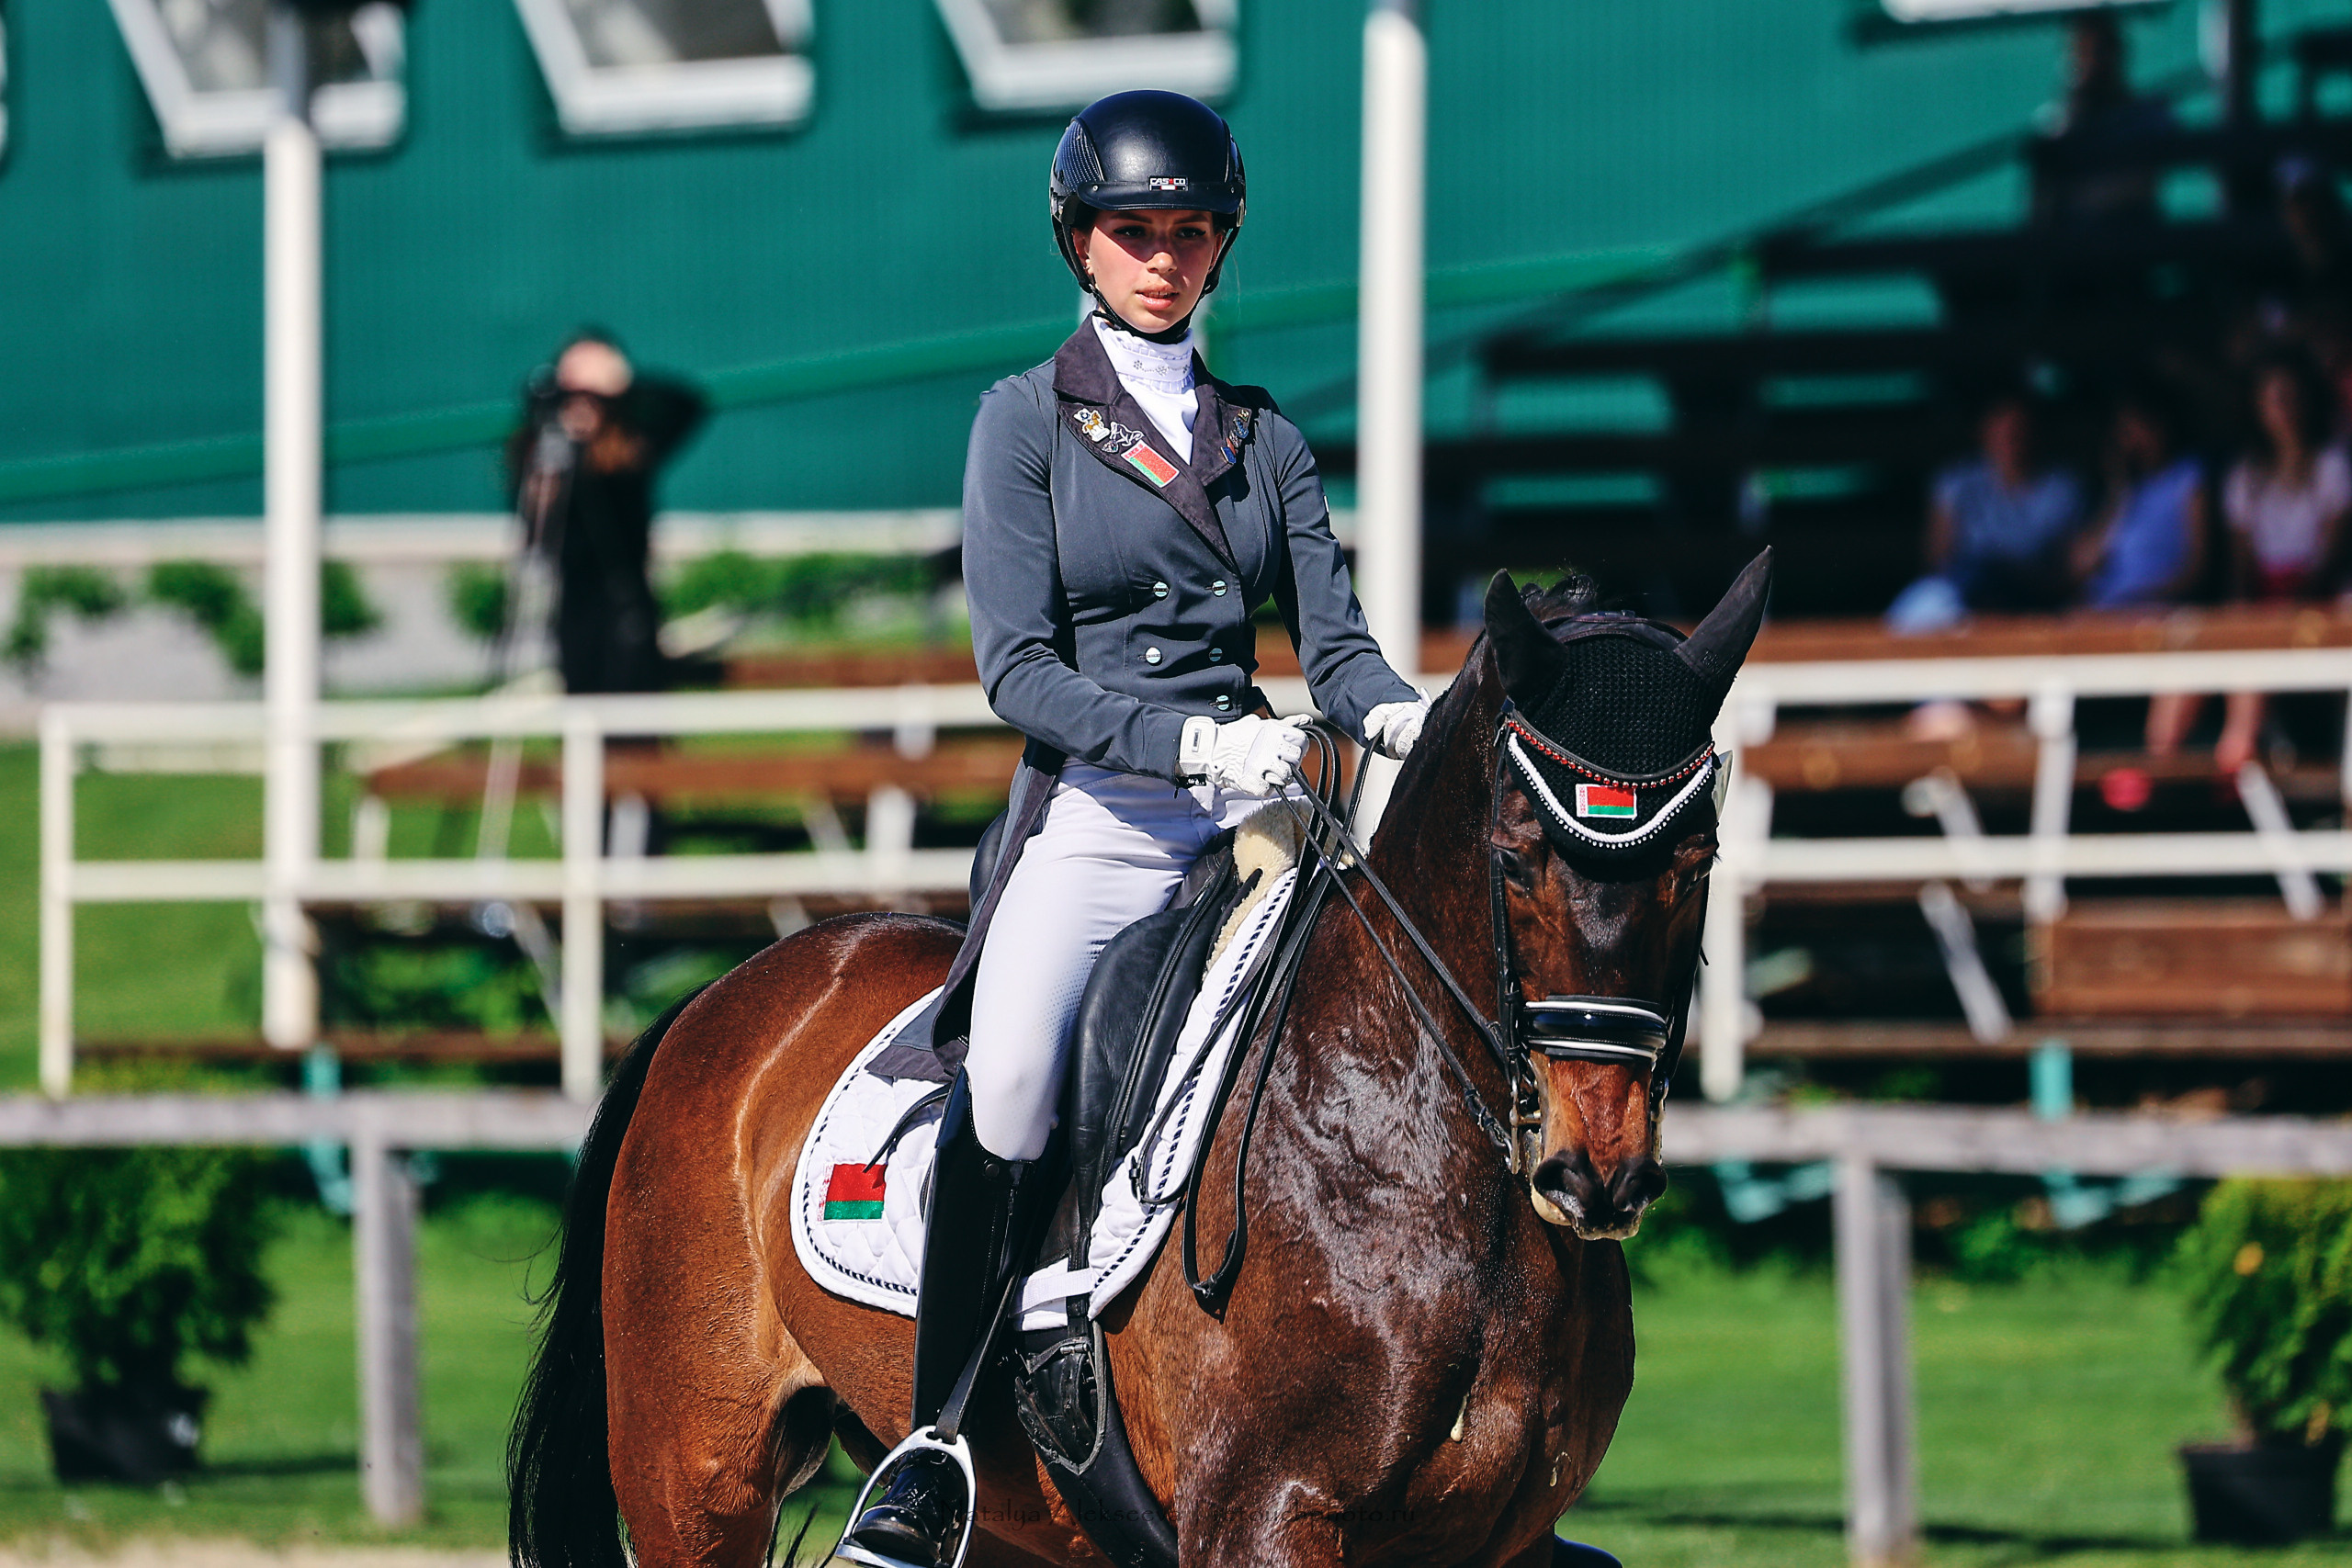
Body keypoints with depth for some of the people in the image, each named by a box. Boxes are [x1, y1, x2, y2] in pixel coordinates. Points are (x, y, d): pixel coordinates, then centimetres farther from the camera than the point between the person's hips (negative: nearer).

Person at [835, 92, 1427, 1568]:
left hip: (1248, 819, 4)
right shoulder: (1028, 421, 5)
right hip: (1091, 819, -4)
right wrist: (1192, 740, -20)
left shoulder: (1265, 437, 17)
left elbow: (1338, 644, 11)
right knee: (1008, 1079, -27)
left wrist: (1404, 716, -14)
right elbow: (1017, 669, -5)